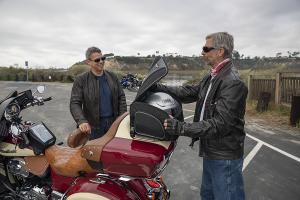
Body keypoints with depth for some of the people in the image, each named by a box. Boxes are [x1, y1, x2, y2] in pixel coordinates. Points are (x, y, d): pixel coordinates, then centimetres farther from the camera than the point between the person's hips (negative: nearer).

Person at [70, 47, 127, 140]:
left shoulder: (112, 77, 6)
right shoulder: (81, 80, -6)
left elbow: (121, 97, 7)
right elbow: (75, 104, -12)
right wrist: (81, 121, -28)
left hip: (113, 123, 3)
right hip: (94, 126, -3)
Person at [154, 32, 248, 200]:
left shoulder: (233, 83, -23)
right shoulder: (212, 77, 8)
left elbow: (220, 124, -28)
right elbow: (190, 92, 11)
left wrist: (181, 128, -32)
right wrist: (159, 88, 3)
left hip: (225, 158, -9)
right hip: (210, 152, 9)